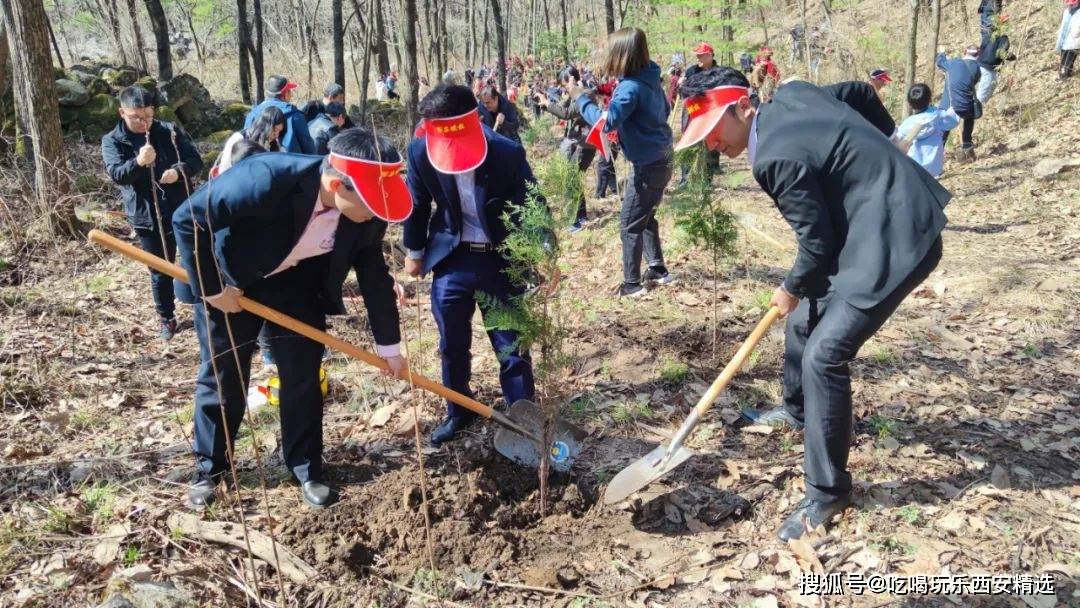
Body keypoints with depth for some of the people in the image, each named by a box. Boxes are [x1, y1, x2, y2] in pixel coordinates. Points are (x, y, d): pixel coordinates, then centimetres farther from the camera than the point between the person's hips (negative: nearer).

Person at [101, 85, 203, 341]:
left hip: (183, 210, 1)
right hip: (147, 217, 0)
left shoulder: (170, 131, 0)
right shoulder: (112, 141, -2)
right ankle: (167, 318, 25)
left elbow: (196, 160, -1)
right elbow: (117, 174, -15)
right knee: (160, 271, 9)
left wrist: (179, 170, -23)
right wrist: (138, 162, -35)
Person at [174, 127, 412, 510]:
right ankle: (209, 470, 27)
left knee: (302, 377, 3)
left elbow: (373, 273, -7)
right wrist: (211, 289, -22)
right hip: (231, 280, -3)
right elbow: (188, 219, -28)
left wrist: (389, 345, -1)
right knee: (221, 377, 7)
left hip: (297, 282, 4)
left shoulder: (364, 210, -23)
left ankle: (307, 470, 21)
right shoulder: (265, 179, -40)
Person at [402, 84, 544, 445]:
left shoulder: (508, 153, -21)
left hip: (502, 260, -2)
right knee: (452, 346, 15)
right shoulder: (420, 152, -14)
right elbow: (418, 204, 3)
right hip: (451, 258, 3)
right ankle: (458, 412, 35)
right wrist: (414, 252, 12)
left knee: (512, 348, 5)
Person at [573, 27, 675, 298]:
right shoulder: (651, 79, 5)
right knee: (645, 218, 23)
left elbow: (606, 122, -30)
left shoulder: (630, 87, -22)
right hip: (661, 159, 9)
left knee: (630, 225, 2)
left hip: (647, 165, -9)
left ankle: (632, 285, 8)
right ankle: (658, 270, 31)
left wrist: (582, 99, -16)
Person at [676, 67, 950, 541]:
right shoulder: (792, 94, 4)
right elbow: (862, 93, 19)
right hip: (897, 214, 10)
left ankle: (827, 493, -2)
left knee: (824, 355, -14)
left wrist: (792, 289, 2)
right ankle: (798, 409, 46)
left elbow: (818, 242, -16)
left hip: (896, 240, -10)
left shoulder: (774, 157, -22)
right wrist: (876, 151, 28)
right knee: (804, 324, 21)